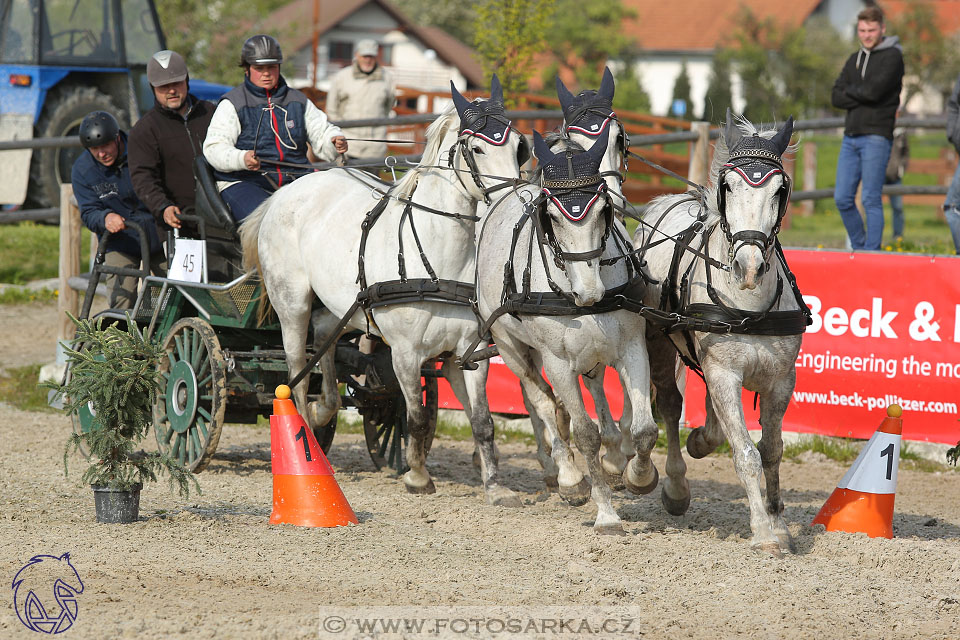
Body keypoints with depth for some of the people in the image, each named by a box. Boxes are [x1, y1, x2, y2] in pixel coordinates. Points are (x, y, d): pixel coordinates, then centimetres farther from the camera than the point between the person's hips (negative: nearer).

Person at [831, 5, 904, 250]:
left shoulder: (892, 56, -3)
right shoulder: (854, 60, 18)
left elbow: (874, 90, -16)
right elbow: (836, 97, 8)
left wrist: (850, 91, 2)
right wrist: (863, 96, -7)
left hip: (876, 136, -7)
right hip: (850, 136, 7)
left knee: (871, 199, -7)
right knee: (842, 198, 5)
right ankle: (858, 247, 19)